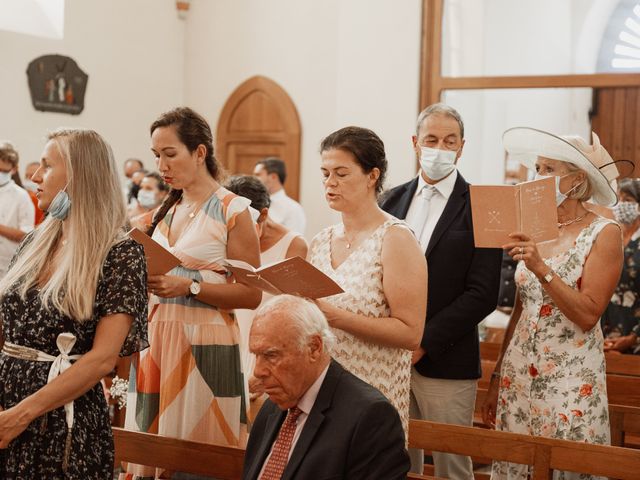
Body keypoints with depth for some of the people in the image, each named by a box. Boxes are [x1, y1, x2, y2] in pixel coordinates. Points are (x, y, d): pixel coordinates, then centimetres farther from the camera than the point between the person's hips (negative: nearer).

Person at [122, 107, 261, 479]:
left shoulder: (232, 211, -6)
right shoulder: (166, 211, 13)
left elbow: (251, 295, -10)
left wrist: (189, 286, -18)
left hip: (204, 341, -6)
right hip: (155, 336, 6)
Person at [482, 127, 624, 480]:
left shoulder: (604, 234, -7)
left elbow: (587, 315, -15)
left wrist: (541, 268, -24)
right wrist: (497, 378, 14)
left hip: (571, 378, -5)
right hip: (518, 372, 5)